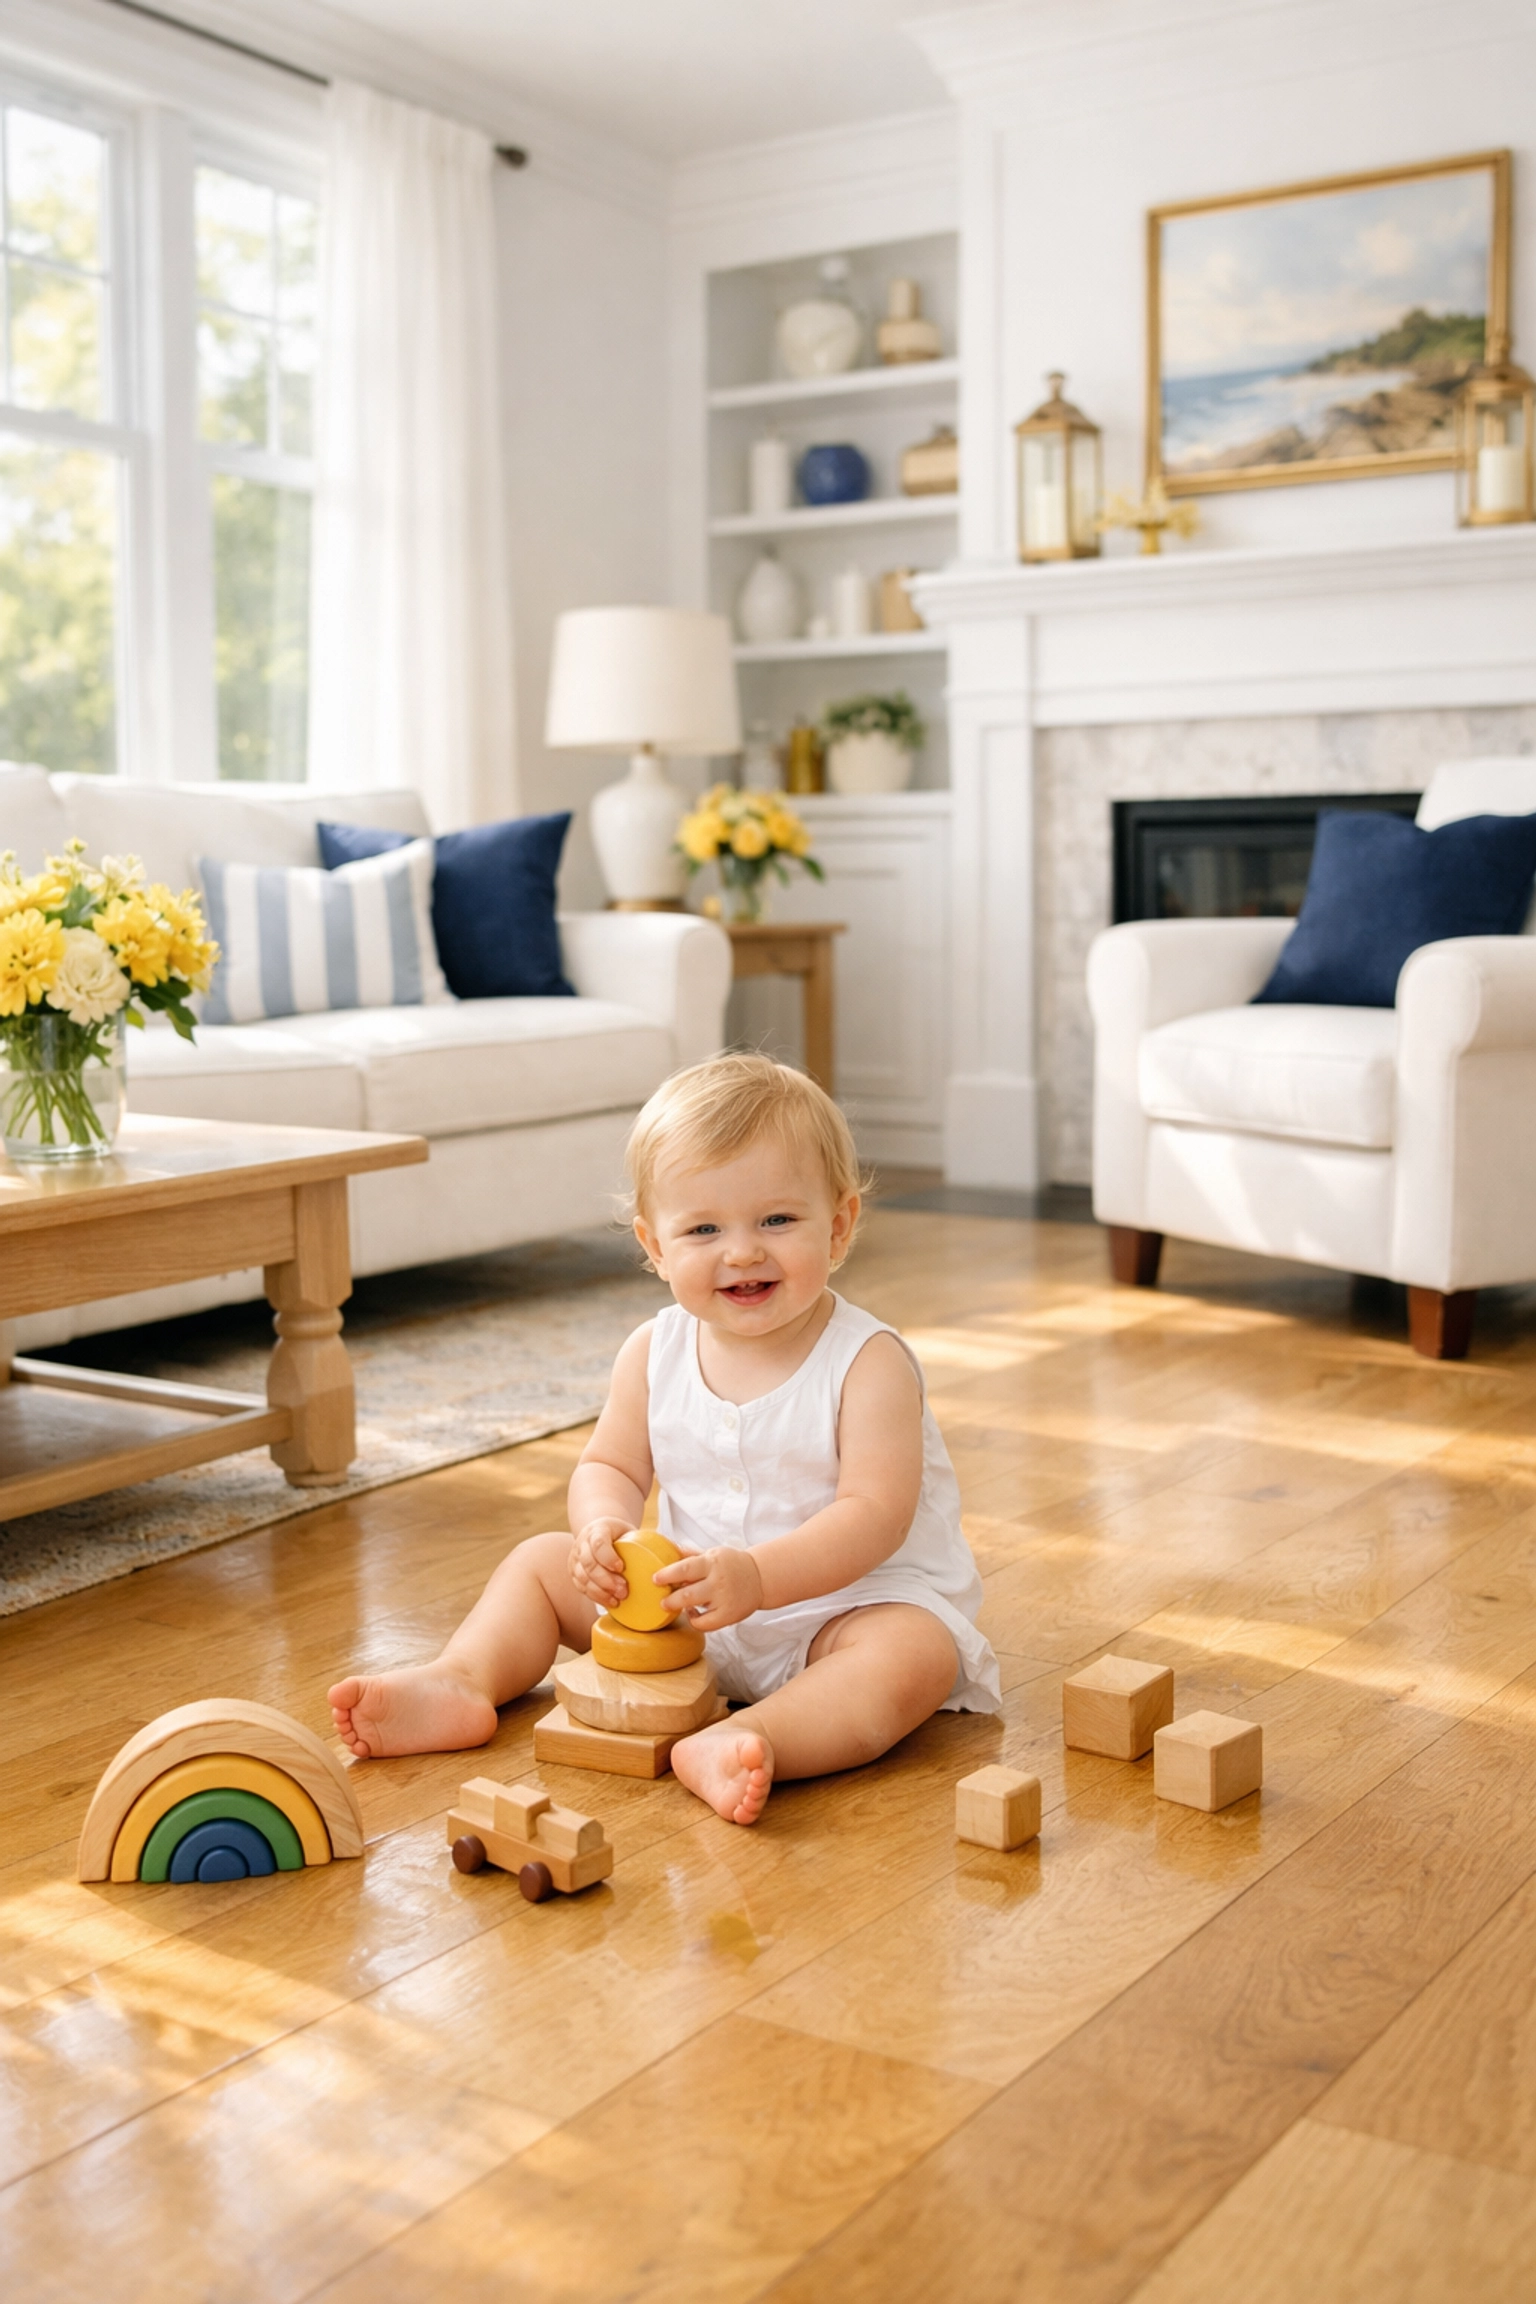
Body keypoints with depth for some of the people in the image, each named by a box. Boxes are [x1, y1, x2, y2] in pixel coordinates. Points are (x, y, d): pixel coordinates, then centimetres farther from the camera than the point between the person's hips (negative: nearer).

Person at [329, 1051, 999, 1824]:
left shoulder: (868, 1363, -18)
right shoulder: (655, 1353, -2)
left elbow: (875, 1514, -25)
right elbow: (609, 1466, 5)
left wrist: (757, 1577, -39)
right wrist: (605, 1530, -20)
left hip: (849, 1598, -5)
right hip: (684, 1605, 5)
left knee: (915, 1653, -35)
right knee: (541, 1562, 5)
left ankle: (731, 1748, -52)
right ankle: (463, 1682, -15)